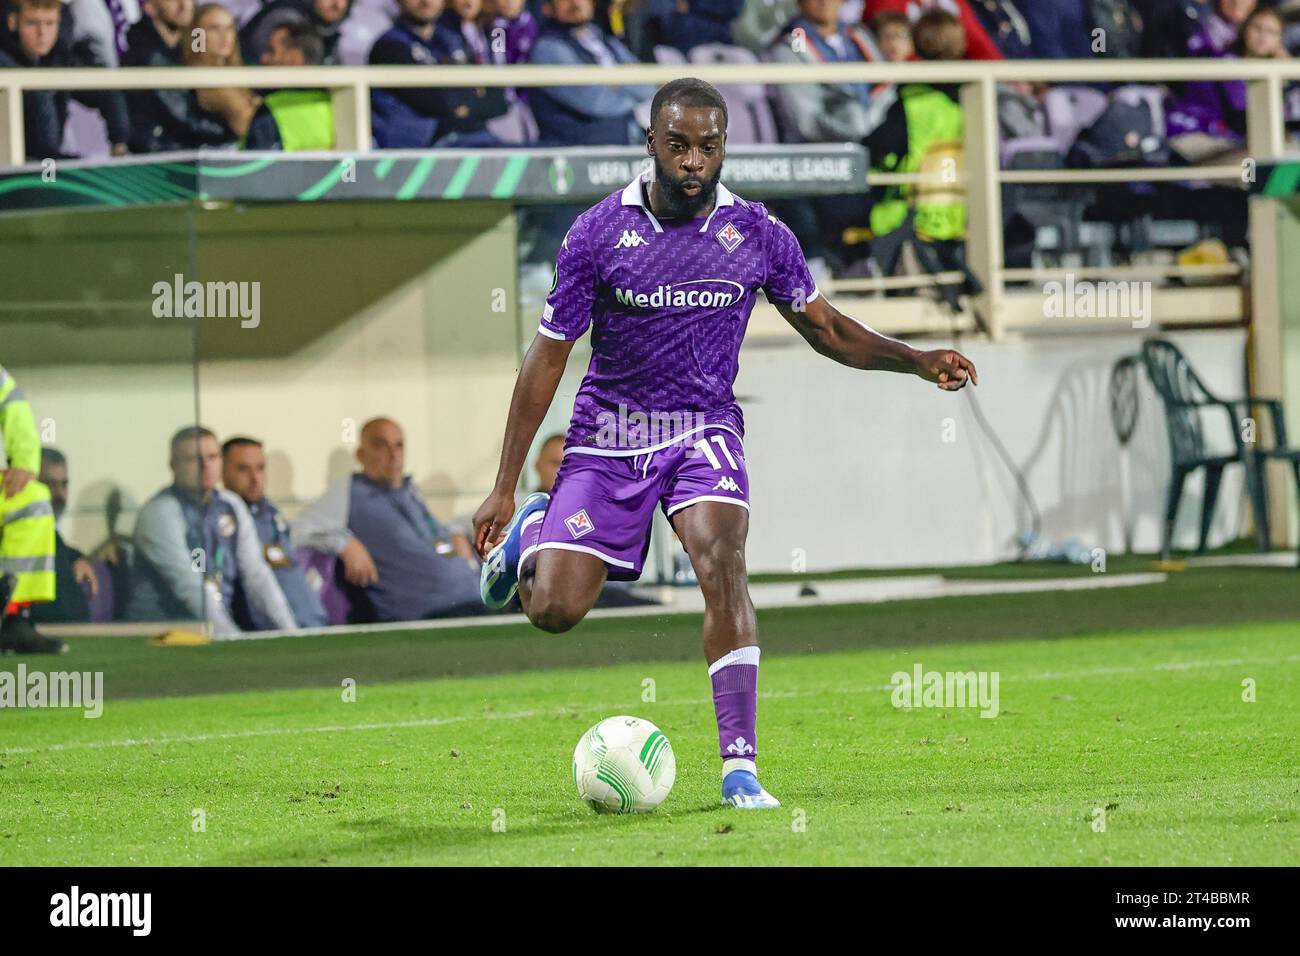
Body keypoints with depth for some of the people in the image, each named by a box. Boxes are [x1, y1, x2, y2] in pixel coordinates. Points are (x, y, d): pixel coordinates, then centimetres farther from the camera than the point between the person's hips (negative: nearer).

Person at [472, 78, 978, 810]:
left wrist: (919, 361, -9)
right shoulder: (598, 234, -8)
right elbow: (548, 356, -3)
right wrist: (503, 488, -4)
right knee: (555, 609, -9)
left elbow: (825, 328, 9)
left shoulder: (757, 234, -4)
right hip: (610, 428, 0)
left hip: (705, 427, 0)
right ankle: (531, 533, 31)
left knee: (722, 560, -28)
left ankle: (740, 767, -26)